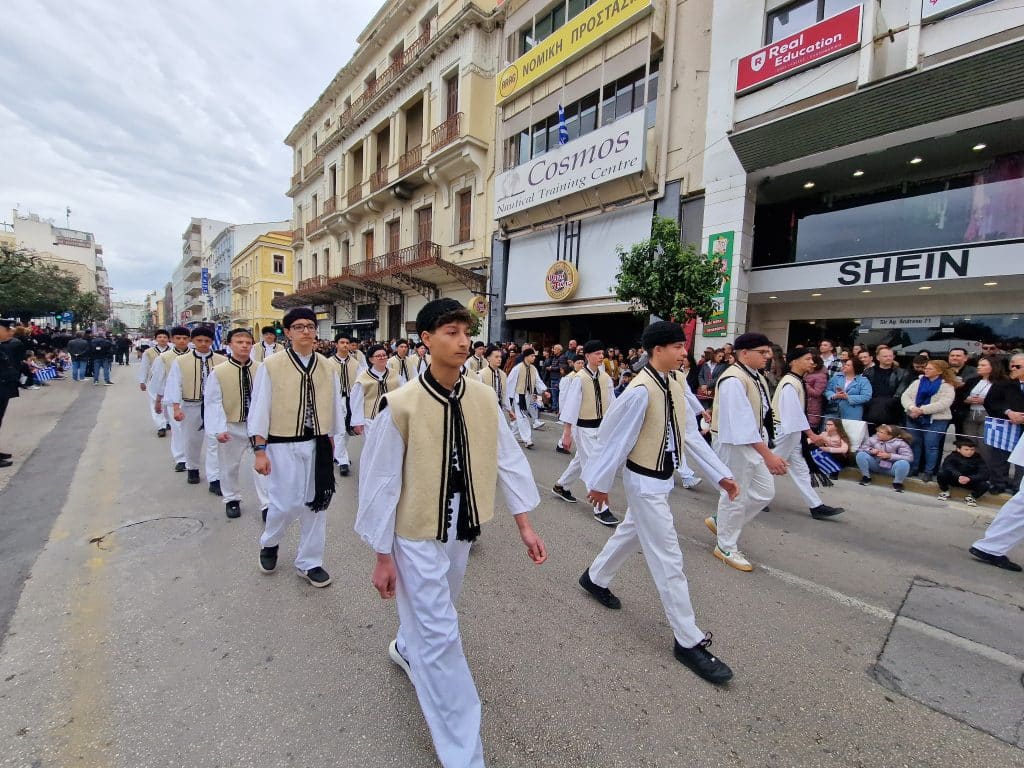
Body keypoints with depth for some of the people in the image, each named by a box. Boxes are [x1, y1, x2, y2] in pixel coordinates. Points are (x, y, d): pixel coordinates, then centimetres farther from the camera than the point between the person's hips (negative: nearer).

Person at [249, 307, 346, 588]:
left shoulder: (328, 367, 2)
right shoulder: (271, 365, -7)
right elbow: (259, 410, -5)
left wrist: (332, 445, 10)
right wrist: (260, 451, -7)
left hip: (318, 446, 3)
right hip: (283, 446, -3)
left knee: (316, 505, 10)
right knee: (285, 504, 5)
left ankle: (309, 562, 29)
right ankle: (269, 543, 40)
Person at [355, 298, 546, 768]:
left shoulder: (484, 398, -8)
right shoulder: (400, 405, -21)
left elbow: (507, 460, -1)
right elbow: (380, 482, -13)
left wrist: (524, 525, 0)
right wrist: (383, 555, -8)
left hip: (462, 529, 5)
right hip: (418, 534, -5)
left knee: (433, 615, 27)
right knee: (441, 634, 4)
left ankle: (406, 649, 62)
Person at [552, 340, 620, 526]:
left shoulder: (605, 378, 2)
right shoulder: (579, 378, -17)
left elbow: (611, 403, 7)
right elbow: (571, 406, -16)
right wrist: (567, 433, -15)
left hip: (600, 426, 7)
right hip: (584, 428, -7)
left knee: (581, 460, 21)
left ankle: (560, 486, 43)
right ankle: (600, 509, 5)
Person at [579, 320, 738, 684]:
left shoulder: (676, 384, 0)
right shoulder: (641, 391, -26)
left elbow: (690, 433, 6)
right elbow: (614, 438, -19)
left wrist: (721, 474, 6)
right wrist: (599, 482, -11)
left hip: (662, 478, 9)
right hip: (645, 482, -9)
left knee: (632, 532, 26)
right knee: (668, 558, 1)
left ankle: (595, 578, 50)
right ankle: (689, 640, 19)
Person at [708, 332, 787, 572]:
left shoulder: (757, 377, 9)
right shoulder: (733, 380, -23)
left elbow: (761, 416, 14)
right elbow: (742, 422, -28)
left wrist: (767, 450, 15)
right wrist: (768, 455, -29)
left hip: (752, 443, 10)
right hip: (733, 444, -10)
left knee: (764, 492, 16)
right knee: (735, 496, 3)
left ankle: (720, 521, 32)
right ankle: (726, 548, 23)